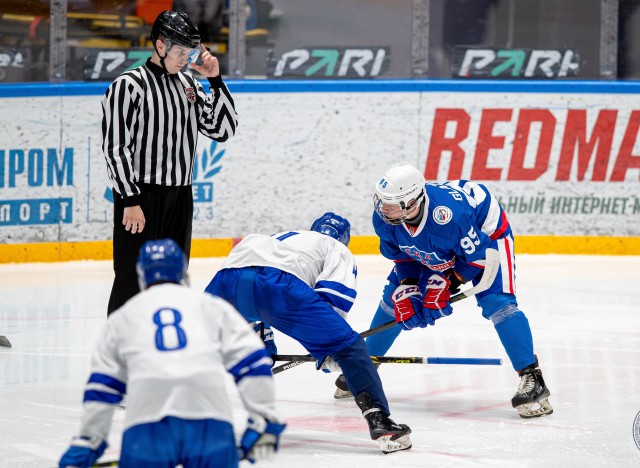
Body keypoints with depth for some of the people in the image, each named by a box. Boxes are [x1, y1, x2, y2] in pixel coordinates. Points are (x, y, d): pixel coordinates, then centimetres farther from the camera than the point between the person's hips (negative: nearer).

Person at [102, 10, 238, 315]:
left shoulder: (189, 86, 11)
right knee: (132, 280, -8)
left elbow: (224, 129, 8)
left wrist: (215, 81, -2)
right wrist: (129, 200, -18)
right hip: (140, 198, -7)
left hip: (180, 198, 7)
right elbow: (116, 148, -14)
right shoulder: (129, 86, -10)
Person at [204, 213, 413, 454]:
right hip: (278, 281, -5)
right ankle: (379, 421, -7)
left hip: (230, 275, 5)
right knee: (348, 345, 4)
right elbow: (333, 296, 10)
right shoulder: (339, 251, 30)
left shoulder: (282, 238, 48)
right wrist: (328, 352, 18)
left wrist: (261, 339, 60)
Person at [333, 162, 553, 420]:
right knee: (394, 298, 4)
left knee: (497, 303, -24)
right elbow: (402, 256, -6)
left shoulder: (449, 214, -45)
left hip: (486, 234, -6)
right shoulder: (384, 218, -26)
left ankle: (532, 379, -23)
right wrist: (407, 290, -16)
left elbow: (478, 255, -30)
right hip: (435, 250, 6)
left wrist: (446, 285, -28)